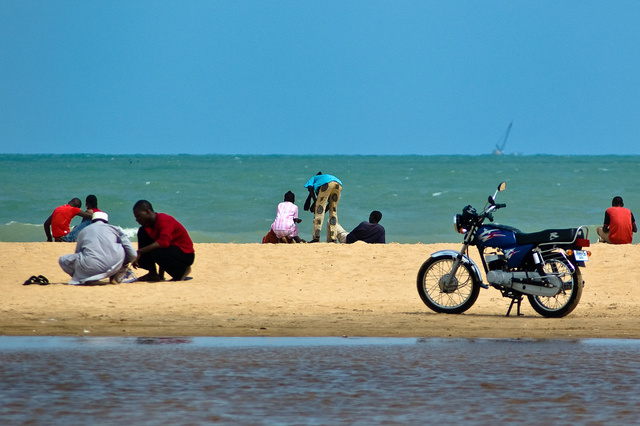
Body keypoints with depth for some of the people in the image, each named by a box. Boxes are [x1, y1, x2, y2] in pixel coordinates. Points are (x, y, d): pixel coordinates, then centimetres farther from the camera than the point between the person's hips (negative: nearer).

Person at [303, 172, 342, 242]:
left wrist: (315, 202, 9)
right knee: (333, 211, 15)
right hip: (338, 184, 5)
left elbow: (310, 188, 9)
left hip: (326, 184, -5)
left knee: (319, 208, -1)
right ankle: (333, 238, 8)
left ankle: (316, 237, -9)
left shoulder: (313, 178, 34)